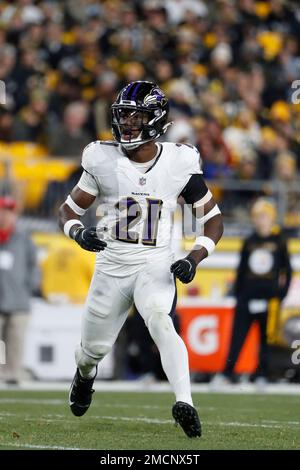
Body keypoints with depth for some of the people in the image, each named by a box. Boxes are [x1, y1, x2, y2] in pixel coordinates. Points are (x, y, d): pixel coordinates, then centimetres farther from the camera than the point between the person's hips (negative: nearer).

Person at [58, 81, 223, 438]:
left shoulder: (179, 163, -7)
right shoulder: (103, 160, -6)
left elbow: (213, 220, 2)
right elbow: (69, 208, 4)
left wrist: (193, 260, -14)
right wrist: (78, 232, -19)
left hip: (156, 265, -2)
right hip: (111, 264, 2)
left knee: (159, 321, -31)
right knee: (94, 347, 12)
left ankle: (185, 404, -40)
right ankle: (84, 374, 49)